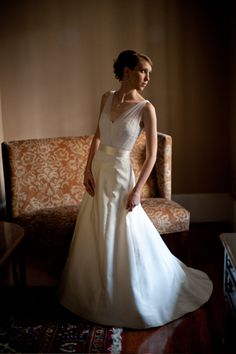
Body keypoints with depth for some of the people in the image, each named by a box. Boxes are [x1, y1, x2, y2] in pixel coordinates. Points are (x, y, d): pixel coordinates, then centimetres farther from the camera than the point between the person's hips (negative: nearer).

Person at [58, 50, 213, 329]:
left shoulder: (146, 108, -13)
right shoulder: (107, 98, 2)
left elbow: (152, 154, -12)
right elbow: (98, 135, 10)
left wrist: (137, 189, -17)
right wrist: (88, 169, 2)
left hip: (120, 174, -5)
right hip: (98, 171, 5)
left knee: (122, 239, 3)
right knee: (95, 237, 16)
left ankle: (127, 300, 26)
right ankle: (97, 293, 38)